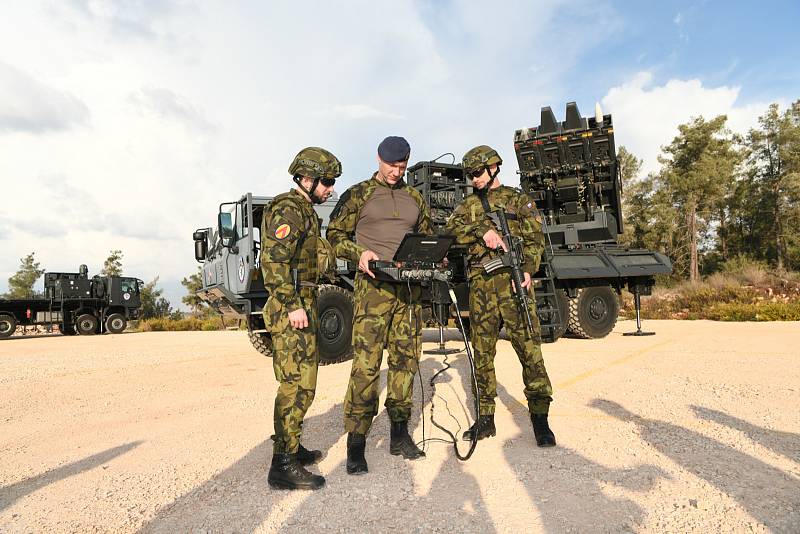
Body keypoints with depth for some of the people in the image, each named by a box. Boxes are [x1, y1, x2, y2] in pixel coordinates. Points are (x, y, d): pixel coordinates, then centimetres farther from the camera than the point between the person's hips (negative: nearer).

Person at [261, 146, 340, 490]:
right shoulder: (288, 210, -12)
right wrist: (292, 305, -23)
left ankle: (290, 447, 30)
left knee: (297, 382, 17)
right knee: (298, 384, -8)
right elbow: (273, 261, -21)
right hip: (291, 308, -10)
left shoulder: (305, 212, 19)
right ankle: (283, 466, 1)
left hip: (302, 304, 10)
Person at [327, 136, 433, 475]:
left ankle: (399, 433, 20)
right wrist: (359, 253, -15)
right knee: (366, 363, -9)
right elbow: (335, 235, 3)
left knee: (405, 359, 7)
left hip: (409, 286, 5)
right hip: (374, 285, -4)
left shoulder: (415, 198, 18)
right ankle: (356, 442, -1)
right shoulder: (358, 195, 5)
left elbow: (428, 236, 26)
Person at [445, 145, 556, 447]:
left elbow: (535, 239, 2)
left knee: (529, 348, -7)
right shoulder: (468, 205, 19)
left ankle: (540, 419, 3)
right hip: (480, 284, 3)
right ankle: (485, 418, 17)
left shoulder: (517, 199, 10)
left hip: (512, 280, -3)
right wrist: (482, 230, -15)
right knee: (482, 352, 6)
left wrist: (527, 270, -14)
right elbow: (450, 230, 1)